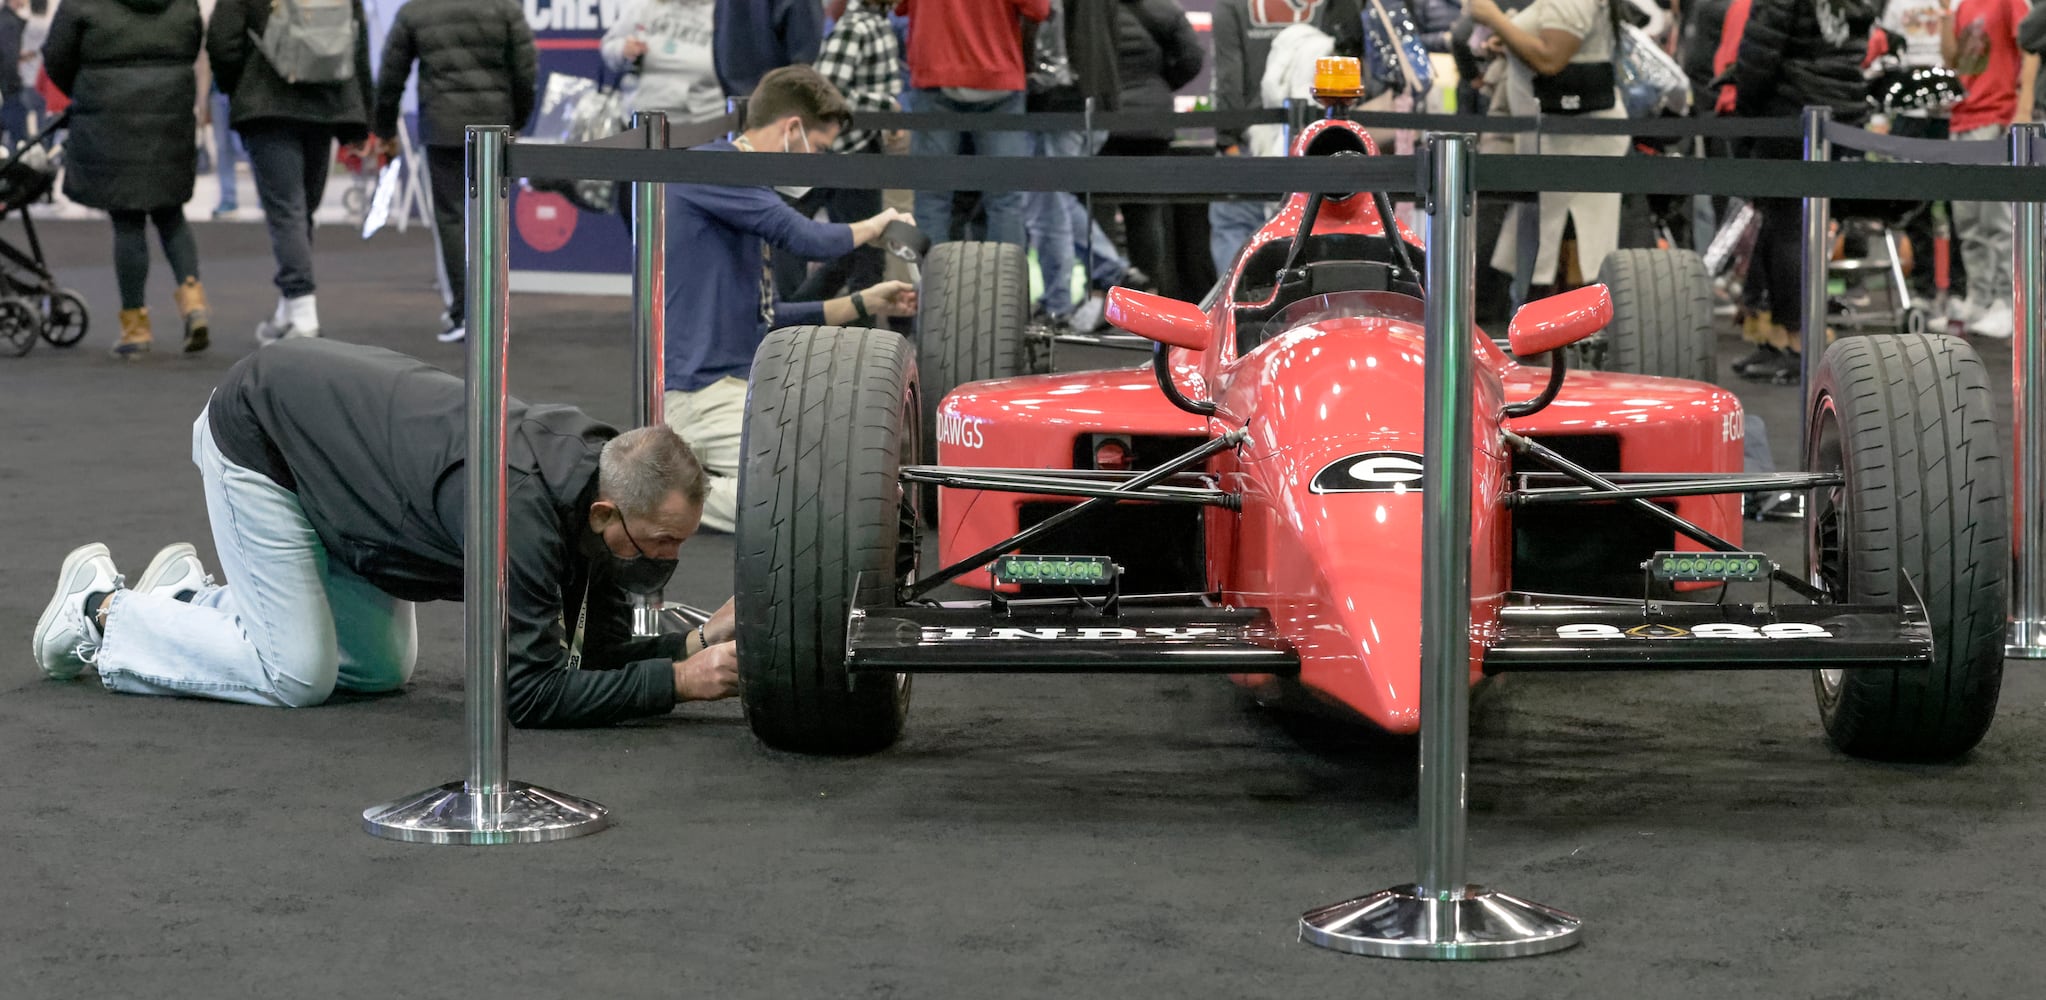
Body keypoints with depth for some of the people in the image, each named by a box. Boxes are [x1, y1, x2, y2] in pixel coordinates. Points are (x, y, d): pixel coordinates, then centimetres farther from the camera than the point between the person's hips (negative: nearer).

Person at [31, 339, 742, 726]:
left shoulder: (602, 469, -14)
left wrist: (701, 641, -22)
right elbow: (529, 693, -35)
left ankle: (193, 596, 26)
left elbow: (604, 654, -4)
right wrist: (679, 681, -38)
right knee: (296, 675, -11)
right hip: (254, 433, -8)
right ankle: (103, 610, 9)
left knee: (379, 671, 8)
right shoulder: (521, 508, -38)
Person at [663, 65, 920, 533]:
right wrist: (871, 228, 0)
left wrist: (864, 304, 17)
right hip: (701, 389, -11)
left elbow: (767, 316, 23)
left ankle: (692, 469, 11)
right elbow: (804, 239, -20)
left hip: (742, 387, 11)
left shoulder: (741, 186, 20)